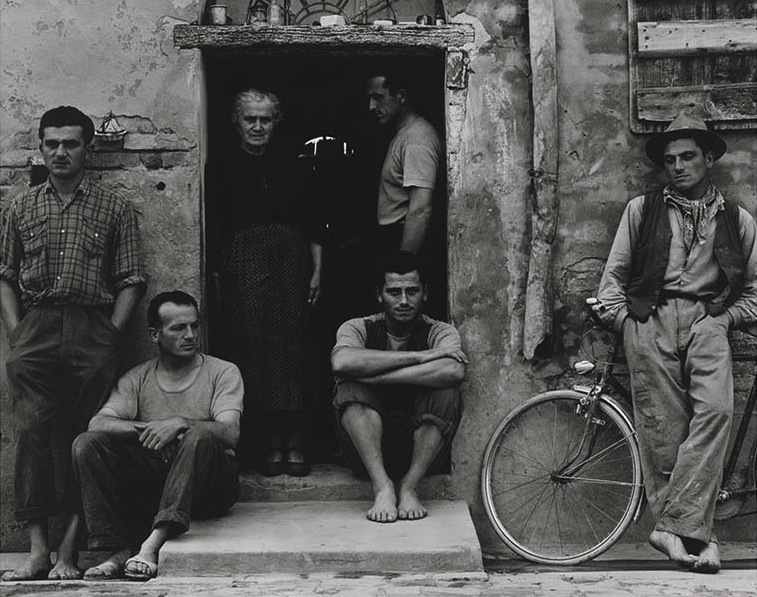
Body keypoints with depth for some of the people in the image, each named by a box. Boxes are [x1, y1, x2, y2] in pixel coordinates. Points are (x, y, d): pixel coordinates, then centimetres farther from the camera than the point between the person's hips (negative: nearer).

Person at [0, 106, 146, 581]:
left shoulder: (115, 208, 10)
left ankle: (70, 547, -2)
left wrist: (110, 336, -4)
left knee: (85, 436, -5)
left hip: (93, 332, -1)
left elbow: (131, 281, 6)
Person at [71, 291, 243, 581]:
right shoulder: (137, 378, 10)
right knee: (86, 443, -16)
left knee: (199, 435, -34)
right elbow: (98, 424, -5)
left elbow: (230, 433, -11)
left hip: (209, 484, -3)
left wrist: (181, 423, -27)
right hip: (151, 480, 3)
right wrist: (148, 428, -21)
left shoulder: (223, 372, 3)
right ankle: (118, 550, -25)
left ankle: (153, 544, -40)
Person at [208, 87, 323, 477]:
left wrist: (317, 269, 4)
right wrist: (217, 277, -4)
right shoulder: (225, 167, 4)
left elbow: (312, 222, 9)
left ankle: (296, 444, 5)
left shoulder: (290, 162, 8)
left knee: (293, 349, -1)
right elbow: (215, 229, 3)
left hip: (290, 260, 1)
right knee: (253, 350, -3)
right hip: (242, 264, -1)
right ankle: (272, 445, 5)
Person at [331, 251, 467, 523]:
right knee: (352, 388, -25)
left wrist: (373, 375, -28)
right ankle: (382, 487, -29)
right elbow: (342, 362, -28)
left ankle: (409, 487, -21)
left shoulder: (440, 332, -1)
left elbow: (454, 371, -28)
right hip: (366, 451, 0)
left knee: (446, 392, -25)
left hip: (420, 449, 0)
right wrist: (420, 356, -26)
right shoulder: (358, 328, -1)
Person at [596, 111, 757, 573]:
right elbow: (614, 274, 16)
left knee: (715, 409, -24)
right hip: (652, 321, 0)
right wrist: (624, 321, 5)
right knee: (662, 429, -9)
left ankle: (676, 526, -26)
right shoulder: (642, 210, 16)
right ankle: (694, 533, -2)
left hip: (708, 322, 0)